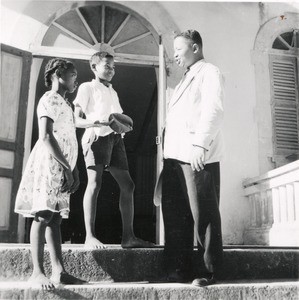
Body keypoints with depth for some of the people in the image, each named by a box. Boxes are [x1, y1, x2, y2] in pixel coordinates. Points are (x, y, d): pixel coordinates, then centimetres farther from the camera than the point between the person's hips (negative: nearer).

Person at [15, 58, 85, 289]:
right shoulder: (50, 99, -3)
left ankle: (59, 271, 5)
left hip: (62, 168, 8)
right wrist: (67, 167, -17)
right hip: (49, 164, -8)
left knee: (55, 218, 5)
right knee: (43, 216, -8)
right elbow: (46, 137, -15)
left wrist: (73, 170, 12)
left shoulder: (65, 104, 23)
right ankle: (37, 272, -5)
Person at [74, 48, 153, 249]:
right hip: (97, 137, -7)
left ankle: (128, 236, 3)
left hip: (115, 138, 7)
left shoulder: (113, 92, 26)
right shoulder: (87, 88, 6)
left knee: (127, 185, 0)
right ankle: (90, 237, -10)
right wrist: (95, 122, -18)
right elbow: (76, 119, -1)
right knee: (95, 184, -14)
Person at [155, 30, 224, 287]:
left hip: (197, 155, -8)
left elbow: (213, 111, -13)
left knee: (203, 214, -2)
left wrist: (200, 145, -23)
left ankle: (208, 270, 8)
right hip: (175, 156, 8)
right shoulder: (186, 79, 28)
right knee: (175, 214, 7)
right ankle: (178, 269, 15)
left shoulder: (210, 73, 3)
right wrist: (167, 150, 13)